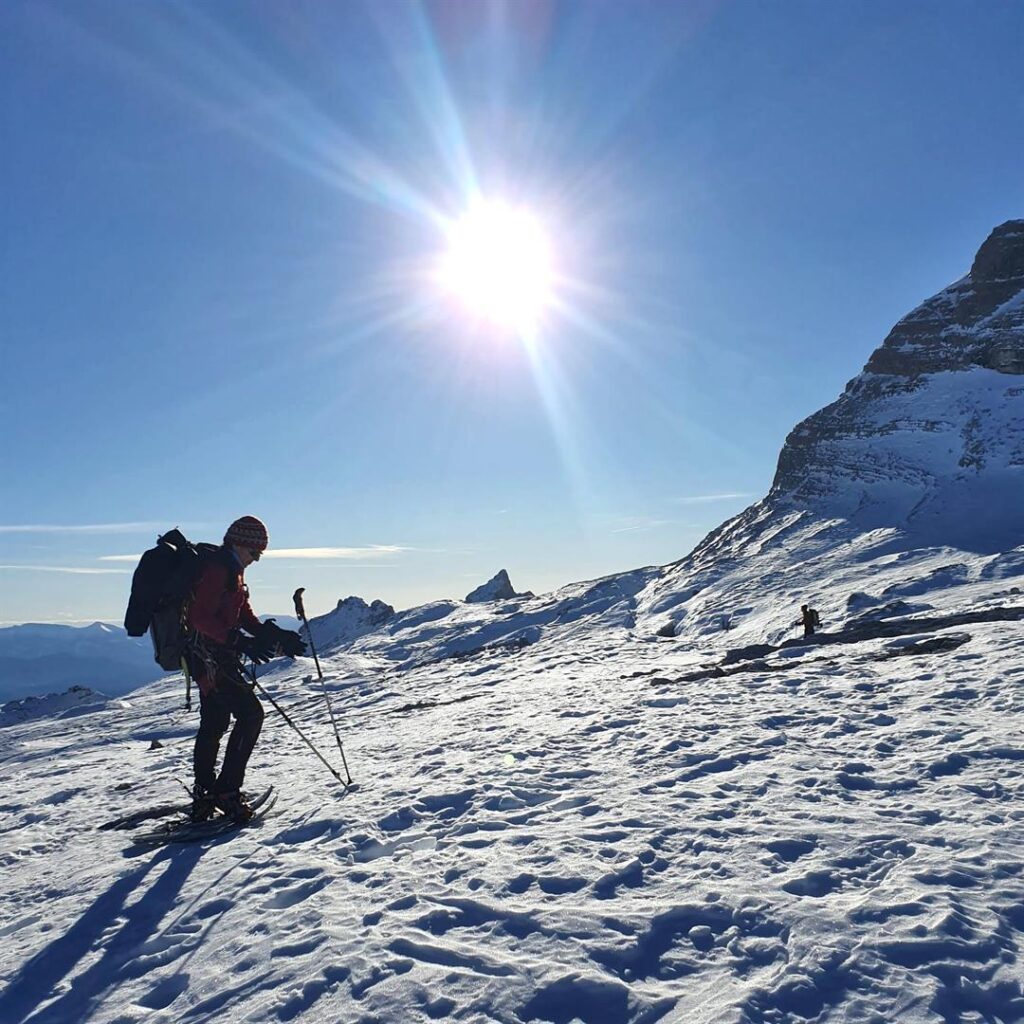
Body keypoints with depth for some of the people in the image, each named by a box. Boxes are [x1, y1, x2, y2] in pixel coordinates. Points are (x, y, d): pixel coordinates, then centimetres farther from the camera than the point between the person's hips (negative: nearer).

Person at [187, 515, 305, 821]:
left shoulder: (233, 570, 16)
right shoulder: (217, 569, -16)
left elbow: (245, 615, 18)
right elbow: (201, 617, -25)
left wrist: (276, 636, 7)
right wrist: (240, 641, -32)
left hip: (214, 655, 10)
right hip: (209, 655, -10)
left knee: (214, 724, 15)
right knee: (250, 713, -11)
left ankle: (203, 799, 24)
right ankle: (226, 791, -6)